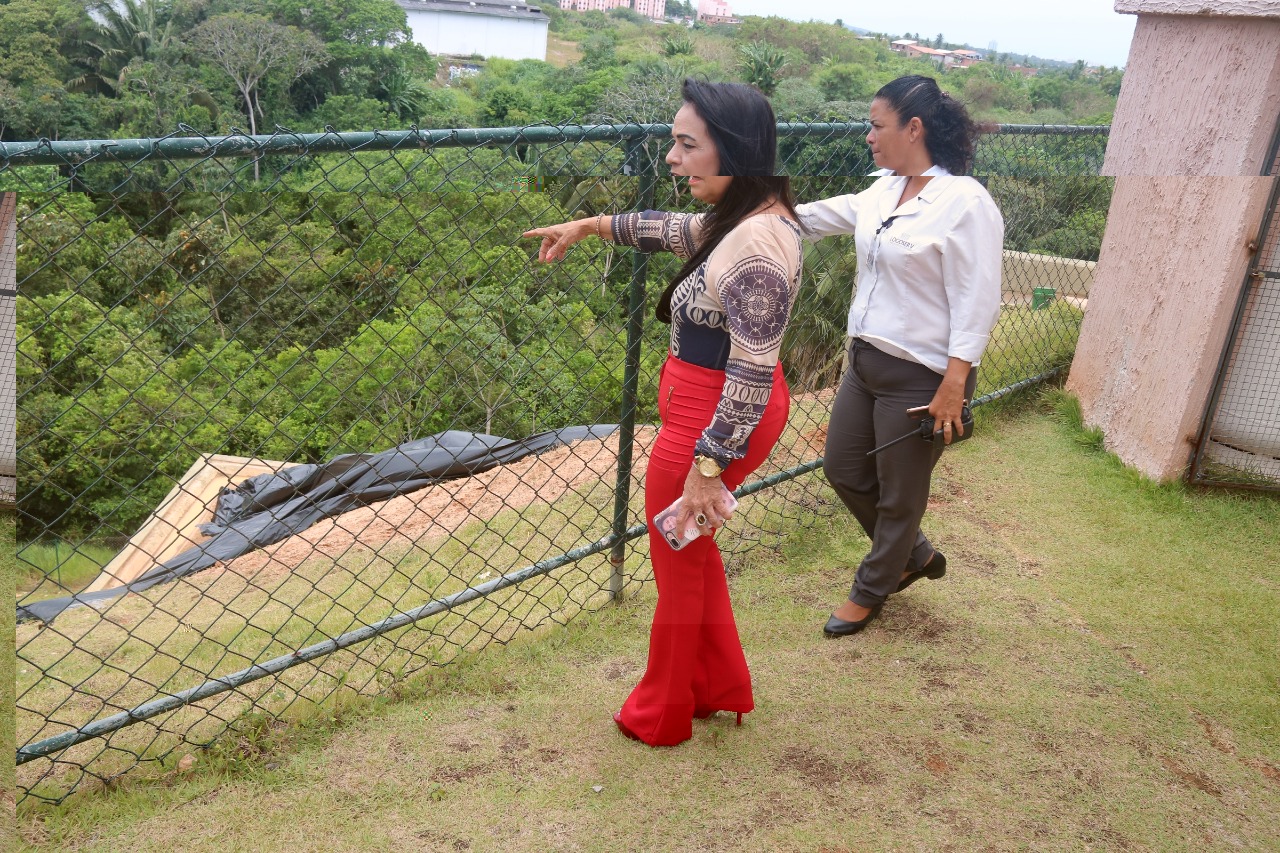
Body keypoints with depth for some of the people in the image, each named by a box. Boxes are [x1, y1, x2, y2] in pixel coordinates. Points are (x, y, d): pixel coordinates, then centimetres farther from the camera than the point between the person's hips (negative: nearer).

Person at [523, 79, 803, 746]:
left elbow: (752, 374, -28)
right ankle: (721, 688, 42)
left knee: (679, 563, 10)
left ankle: (660, 717, 33)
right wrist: (589, 226, 27)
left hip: (712, 421, -10)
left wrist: (707, 466, -24)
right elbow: (674, 231, 23)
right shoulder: (738, 215, 3)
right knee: (691, 551, 25)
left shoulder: (755, 246, -27)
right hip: (709, 407, 10)